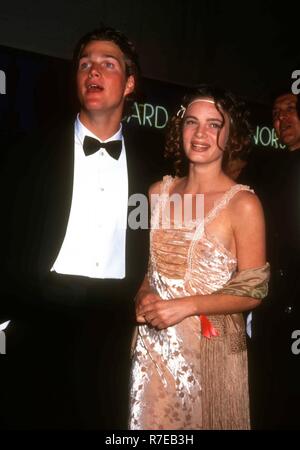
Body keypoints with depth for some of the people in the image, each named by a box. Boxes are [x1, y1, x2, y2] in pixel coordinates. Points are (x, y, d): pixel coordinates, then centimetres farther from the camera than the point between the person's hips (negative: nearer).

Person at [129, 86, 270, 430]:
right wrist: (143, 295, -7)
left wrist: (187, 305, -19)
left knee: (200, 418, 13)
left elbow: (252, 291, -10)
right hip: (152, 346, 4)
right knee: (152, 420, 18)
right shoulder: (158, 192, 2)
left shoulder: (243, 204, -12)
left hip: (209, 348, -4)